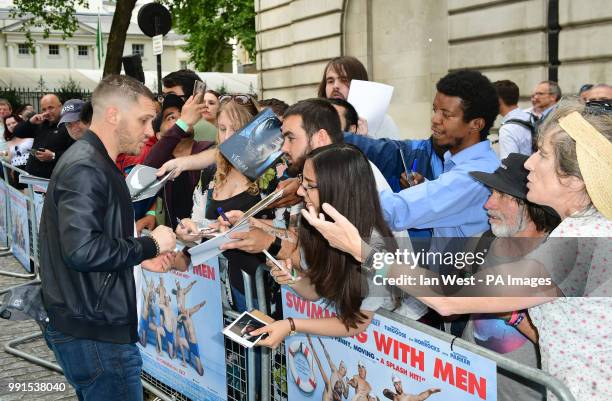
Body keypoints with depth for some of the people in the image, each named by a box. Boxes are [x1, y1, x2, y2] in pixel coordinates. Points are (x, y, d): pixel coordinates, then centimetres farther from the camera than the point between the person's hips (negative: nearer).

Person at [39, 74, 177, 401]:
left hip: (89, 325, 10)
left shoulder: (91, 162, 14)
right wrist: (150, 245, -18)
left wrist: (140, 257, 8)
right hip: (95, 333, -10)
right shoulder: (85, 167, -19)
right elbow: (81, 249, -30)